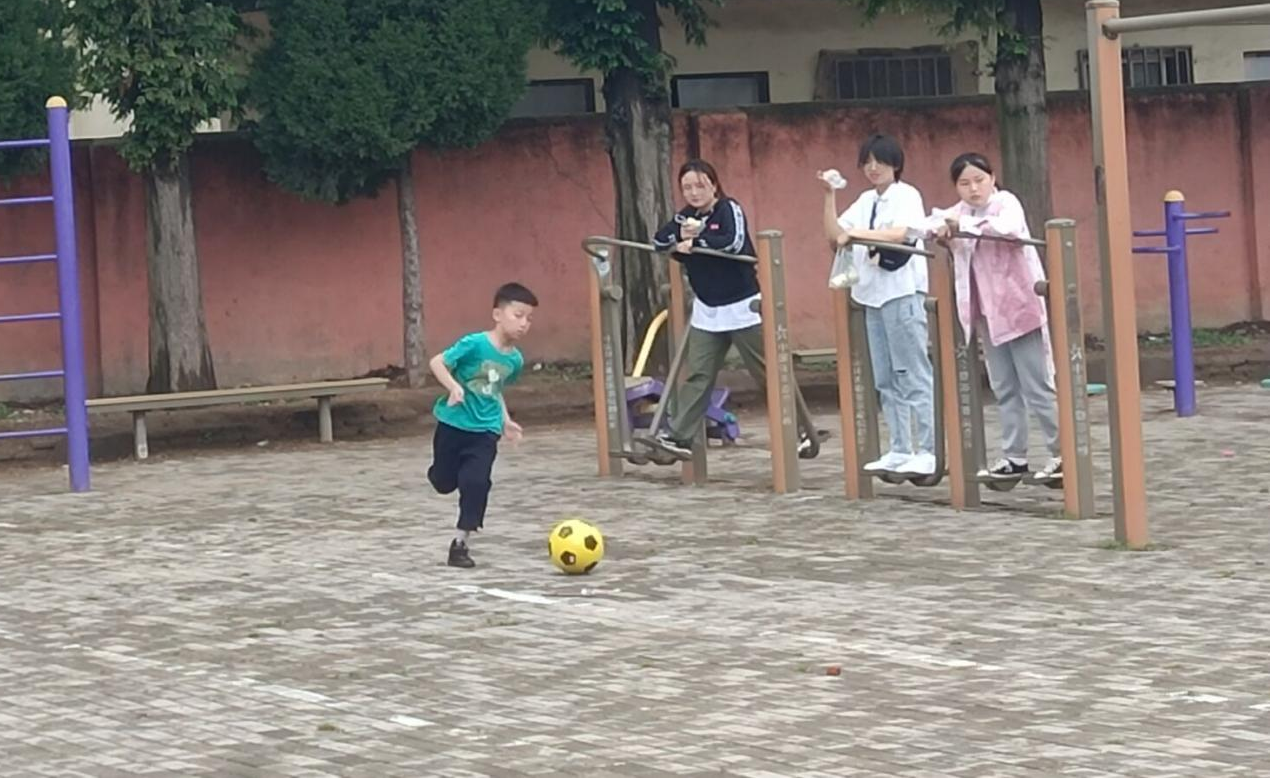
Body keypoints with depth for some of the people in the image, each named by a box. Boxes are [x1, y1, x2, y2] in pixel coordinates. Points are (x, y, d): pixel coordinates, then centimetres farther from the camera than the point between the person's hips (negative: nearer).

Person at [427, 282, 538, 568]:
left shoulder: (515, 359, -1)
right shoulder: (475, 344, -20)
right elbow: (437, 362, -18)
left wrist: (505, 420, 14)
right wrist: (454, 387, -31)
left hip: (485, 430, 3)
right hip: (454, 423, -3)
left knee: (476, 483, -11)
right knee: (444, 482, 11)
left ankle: (460, 543, -1)